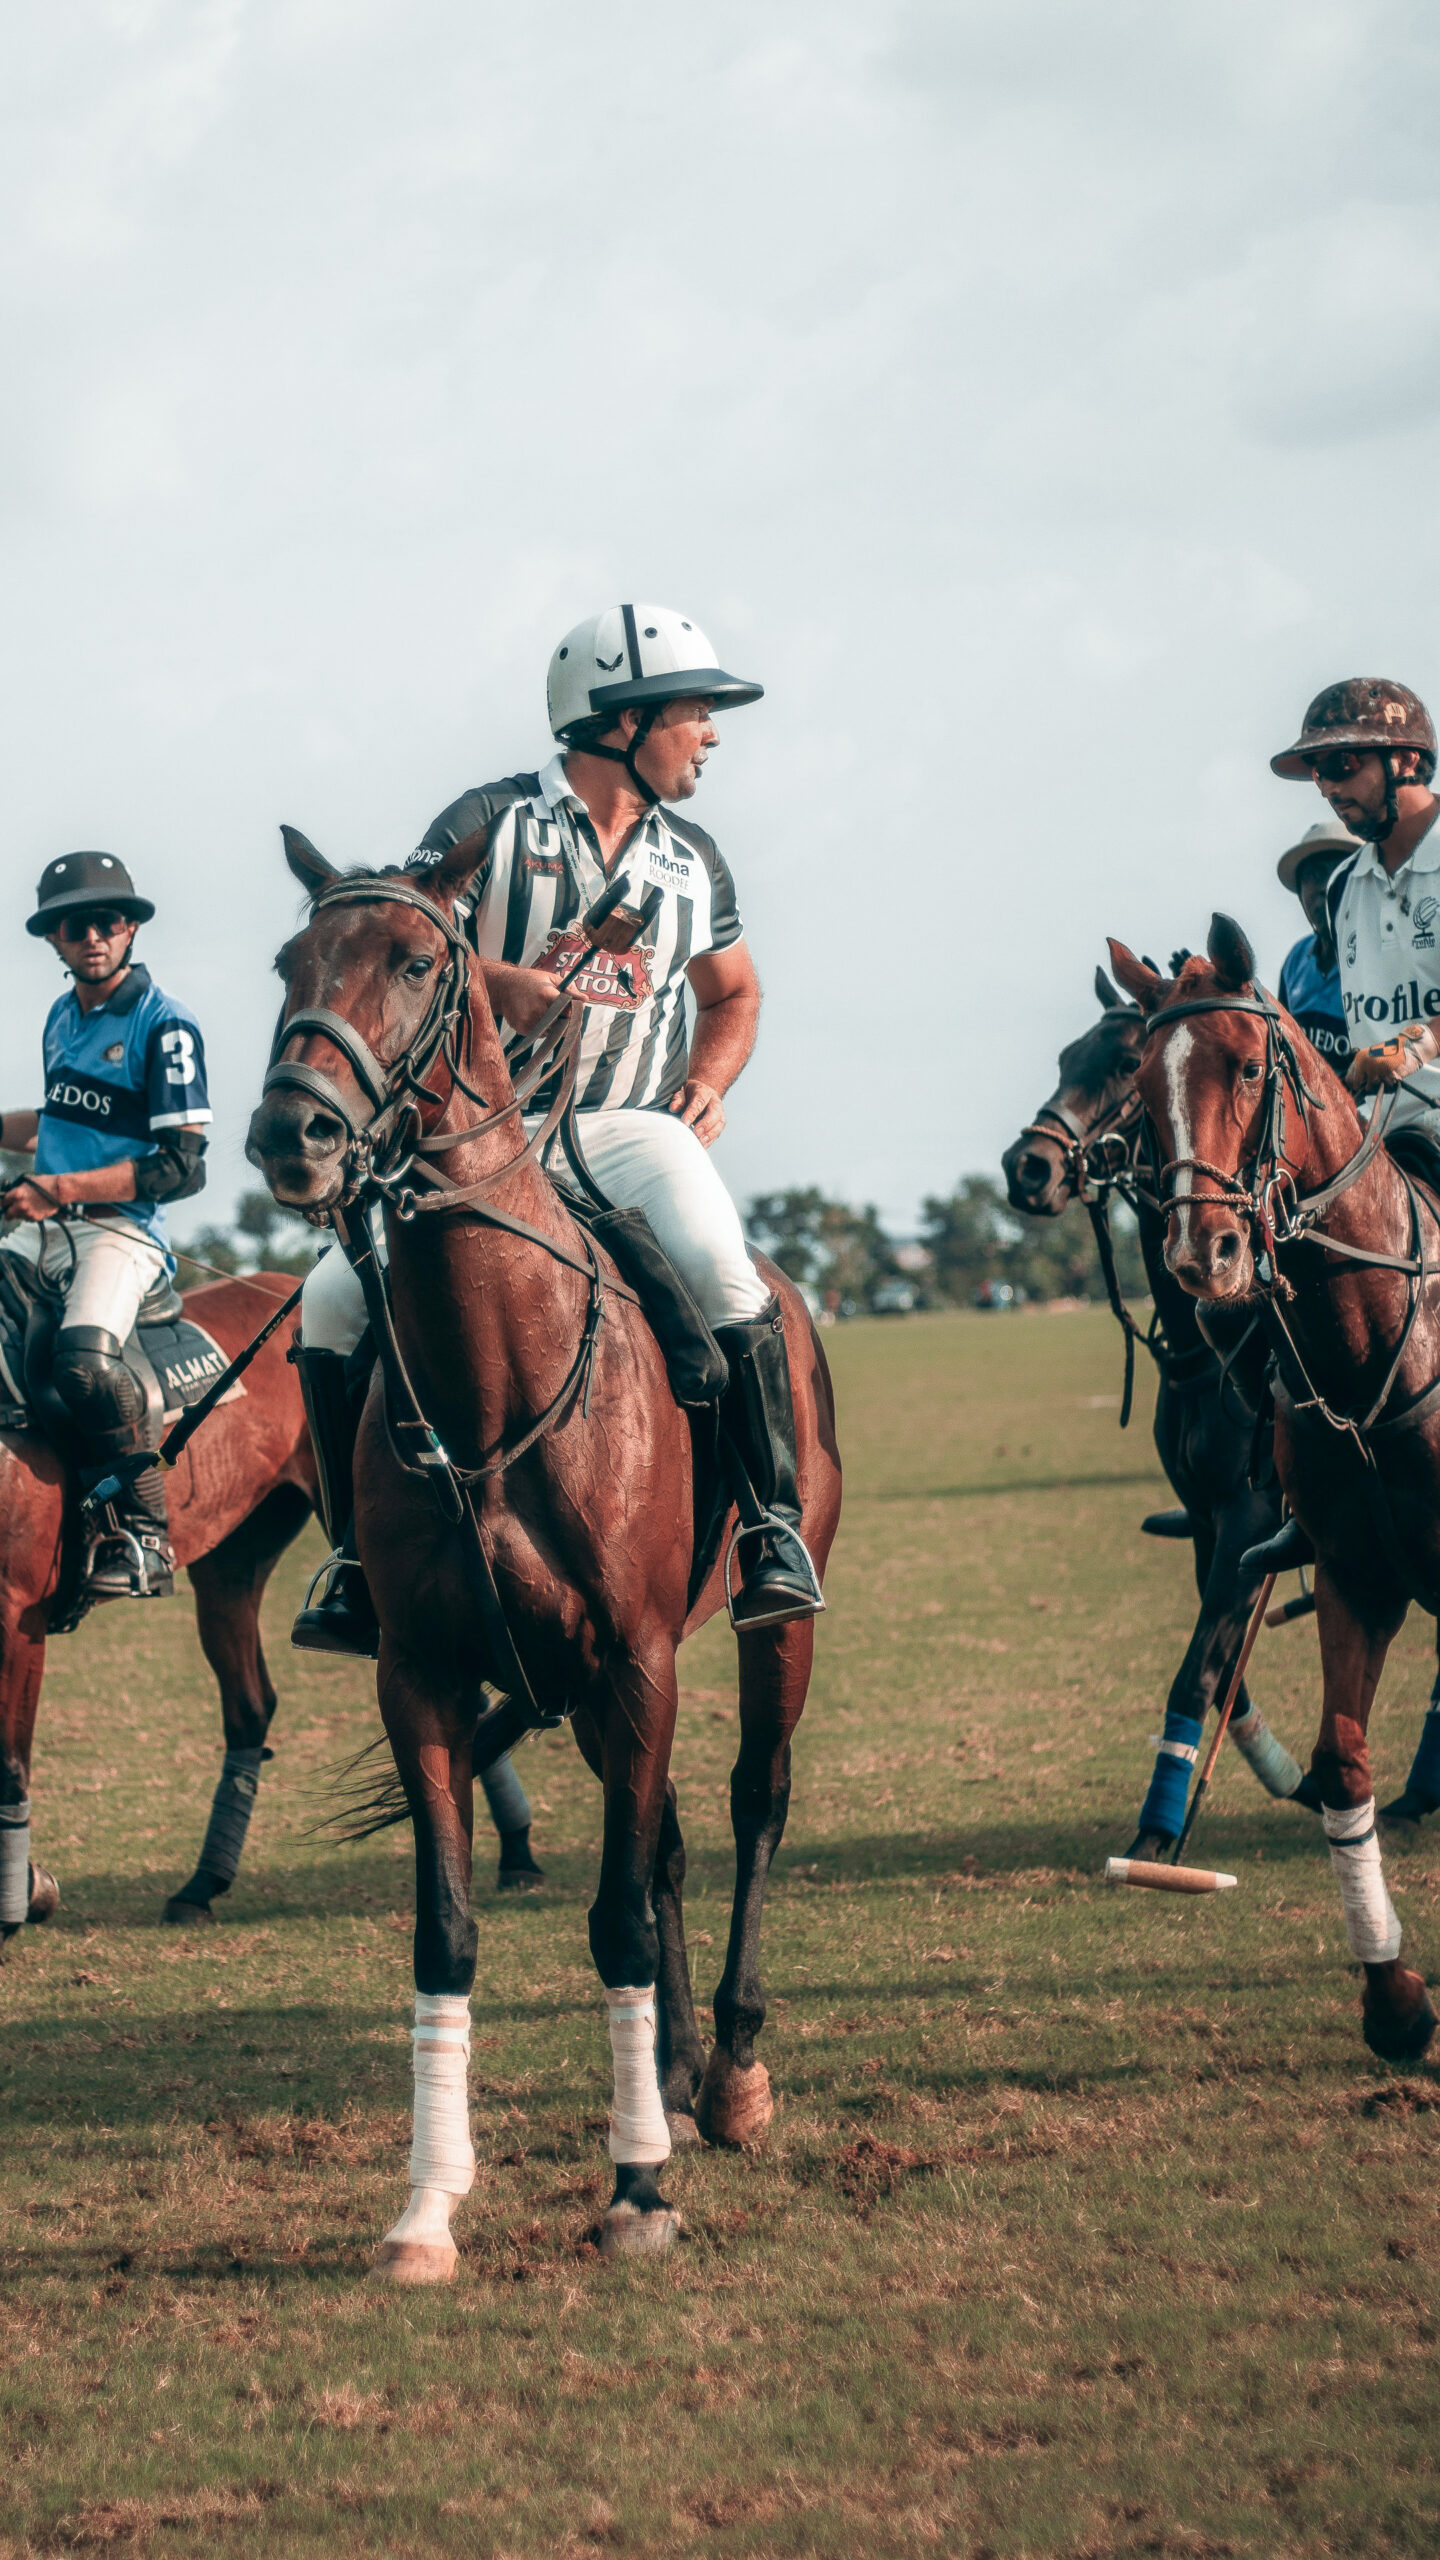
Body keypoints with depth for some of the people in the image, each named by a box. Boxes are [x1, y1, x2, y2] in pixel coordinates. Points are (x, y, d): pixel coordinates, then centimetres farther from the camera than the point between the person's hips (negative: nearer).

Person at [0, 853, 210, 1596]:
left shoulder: (164, 1026, -7)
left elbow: (182, 1166, -14)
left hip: (121, 1228, -8)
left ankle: (143, 1539, -22)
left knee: (86, 1359, -34)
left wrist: (60, 1189, -20)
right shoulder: (62, 1018, 16)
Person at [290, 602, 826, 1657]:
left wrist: (708, 1084, 7)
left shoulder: (692, 860, 14)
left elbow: (733, 993, 28)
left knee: (718, 1267, -31)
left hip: (632, 1129, 1)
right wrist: (498, 983, -24)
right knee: (337, 1300, -17)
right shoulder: (490, 824, 1)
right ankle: (362, 1563, -3)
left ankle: (777, 1528, -21)